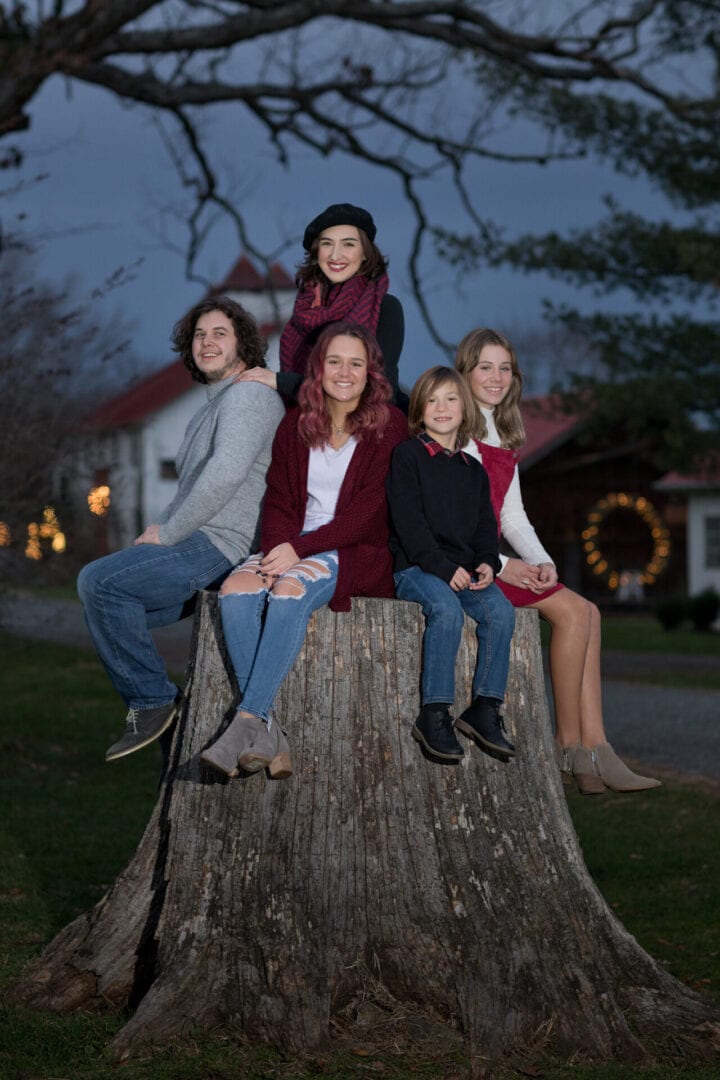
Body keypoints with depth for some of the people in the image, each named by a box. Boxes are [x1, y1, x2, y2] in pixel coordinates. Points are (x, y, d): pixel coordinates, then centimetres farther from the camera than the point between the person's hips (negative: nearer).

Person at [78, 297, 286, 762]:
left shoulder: (249, 396, -8)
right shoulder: (213, 407, 26)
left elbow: (224, 476, -22)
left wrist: (168, 534, -14)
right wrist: (161, 526, 12)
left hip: (219, 547, -11)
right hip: (202, 548, 11)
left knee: (100, 581, -22)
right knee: (112, 610, 12)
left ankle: (153, 701, -15)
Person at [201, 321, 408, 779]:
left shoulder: (389, 425, -2)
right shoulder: (296, 426, 13)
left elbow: (368, 512, -10)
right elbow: (278, 501, 9)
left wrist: (299, 548, -19)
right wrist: (277, 549, -13)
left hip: (357, 553, -5)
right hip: (294, 548, 5)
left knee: (289, 592, -36)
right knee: (237, 590, -27)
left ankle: (248, 723, -38)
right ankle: (269, 736, -34)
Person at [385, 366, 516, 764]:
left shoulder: (473, 469, 21)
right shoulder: (408, 456, 2)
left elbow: (485, 523, 20)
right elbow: (408, 521, -7)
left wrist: (486, 563, -3)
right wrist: (444, 568, -16)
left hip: (466, 570, 5)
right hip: (415, 567, -5)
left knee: (500, 611, -23)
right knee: (447, 610, -34)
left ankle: (485, 709, -18)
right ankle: (434, 714, -30)